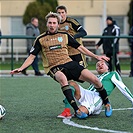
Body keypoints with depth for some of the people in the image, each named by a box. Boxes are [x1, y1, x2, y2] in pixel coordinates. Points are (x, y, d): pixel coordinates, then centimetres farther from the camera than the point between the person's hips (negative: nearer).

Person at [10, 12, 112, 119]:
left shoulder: (65, 35, 13)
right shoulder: (41, 39, 8)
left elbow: (80, 48, 18)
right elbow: (32, 57, 9)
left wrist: (96, 57, 15)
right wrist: (21, 68, -5)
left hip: (69, 63, 3)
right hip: (54, 68, -3)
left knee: (95, 79, -14)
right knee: (62, 78, -41)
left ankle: (107, 104, 11)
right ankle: (76, 110, -42)